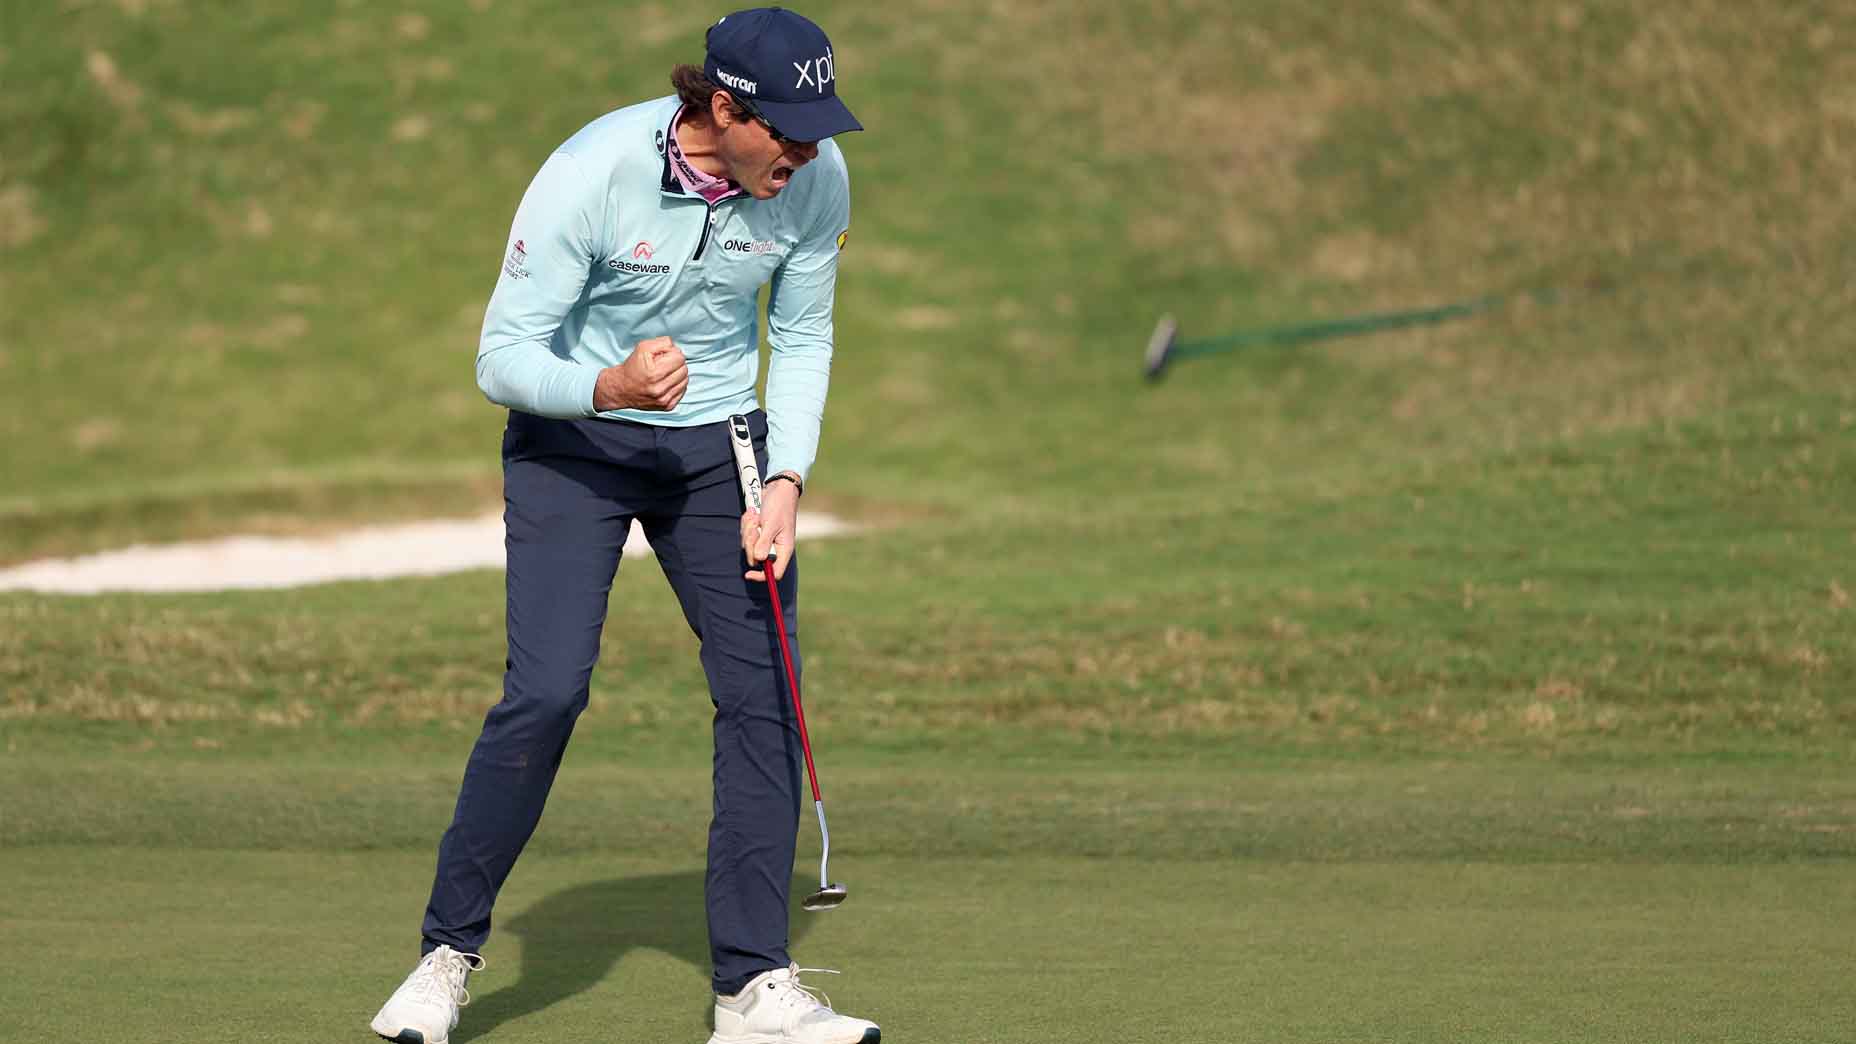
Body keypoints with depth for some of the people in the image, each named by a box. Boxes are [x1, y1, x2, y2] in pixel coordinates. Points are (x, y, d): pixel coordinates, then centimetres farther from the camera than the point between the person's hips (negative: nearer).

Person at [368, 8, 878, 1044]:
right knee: (547, 692, -17)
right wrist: (609, 387, -41)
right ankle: (449, 953, 1)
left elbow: (802, 339, 2)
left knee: (766, 692, -6)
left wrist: (785, 482, -10)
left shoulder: (818, 179, -13)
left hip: (719, 440, 4)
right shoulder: (591, 173, -27)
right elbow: (502, 356, -22)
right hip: (573, 440, -4)